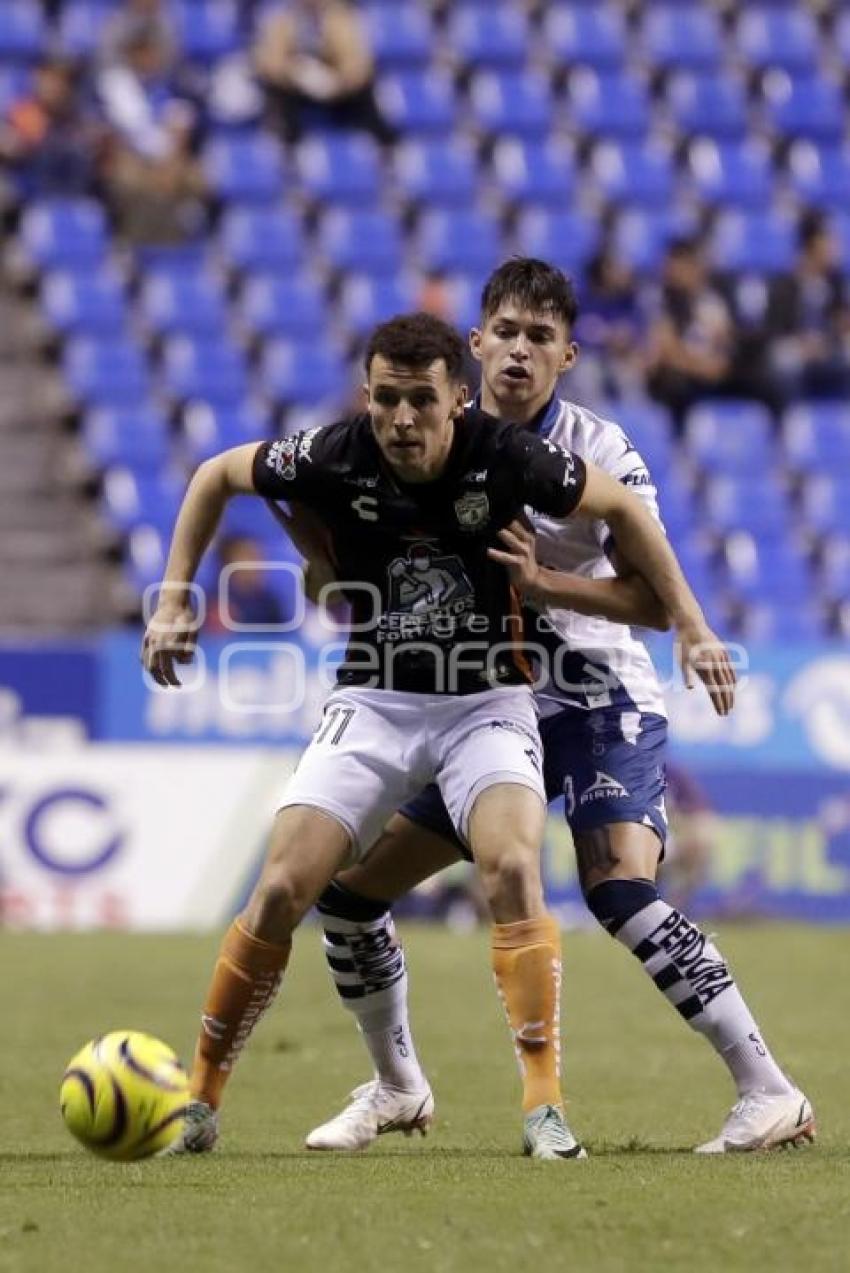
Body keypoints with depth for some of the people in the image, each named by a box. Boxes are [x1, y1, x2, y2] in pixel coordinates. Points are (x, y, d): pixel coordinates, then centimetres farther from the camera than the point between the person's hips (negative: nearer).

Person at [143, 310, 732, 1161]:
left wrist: (689, 624, -3)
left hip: (487, 703, -1)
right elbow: (216, 477, 5)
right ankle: (200, 1099, 6)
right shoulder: (336, 459, -14)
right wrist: (174, 601, 1)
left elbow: (619, 507, 0)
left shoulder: (505, 459, -18)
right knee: (280, 891, -12)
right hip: (374, 704, 1)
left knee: (512, 869, -28)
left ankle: (544, 1108, -21)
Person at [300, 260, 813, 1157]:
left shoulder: (598, 451, -11)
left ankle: (768, 1092, -25)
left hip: (602, 704, -6)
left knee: (620, 892, -29)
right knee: (350, 888, 3)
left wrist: (539, 581, -31)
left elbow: (657, 600, -19)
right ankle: (395, 1087, 25)